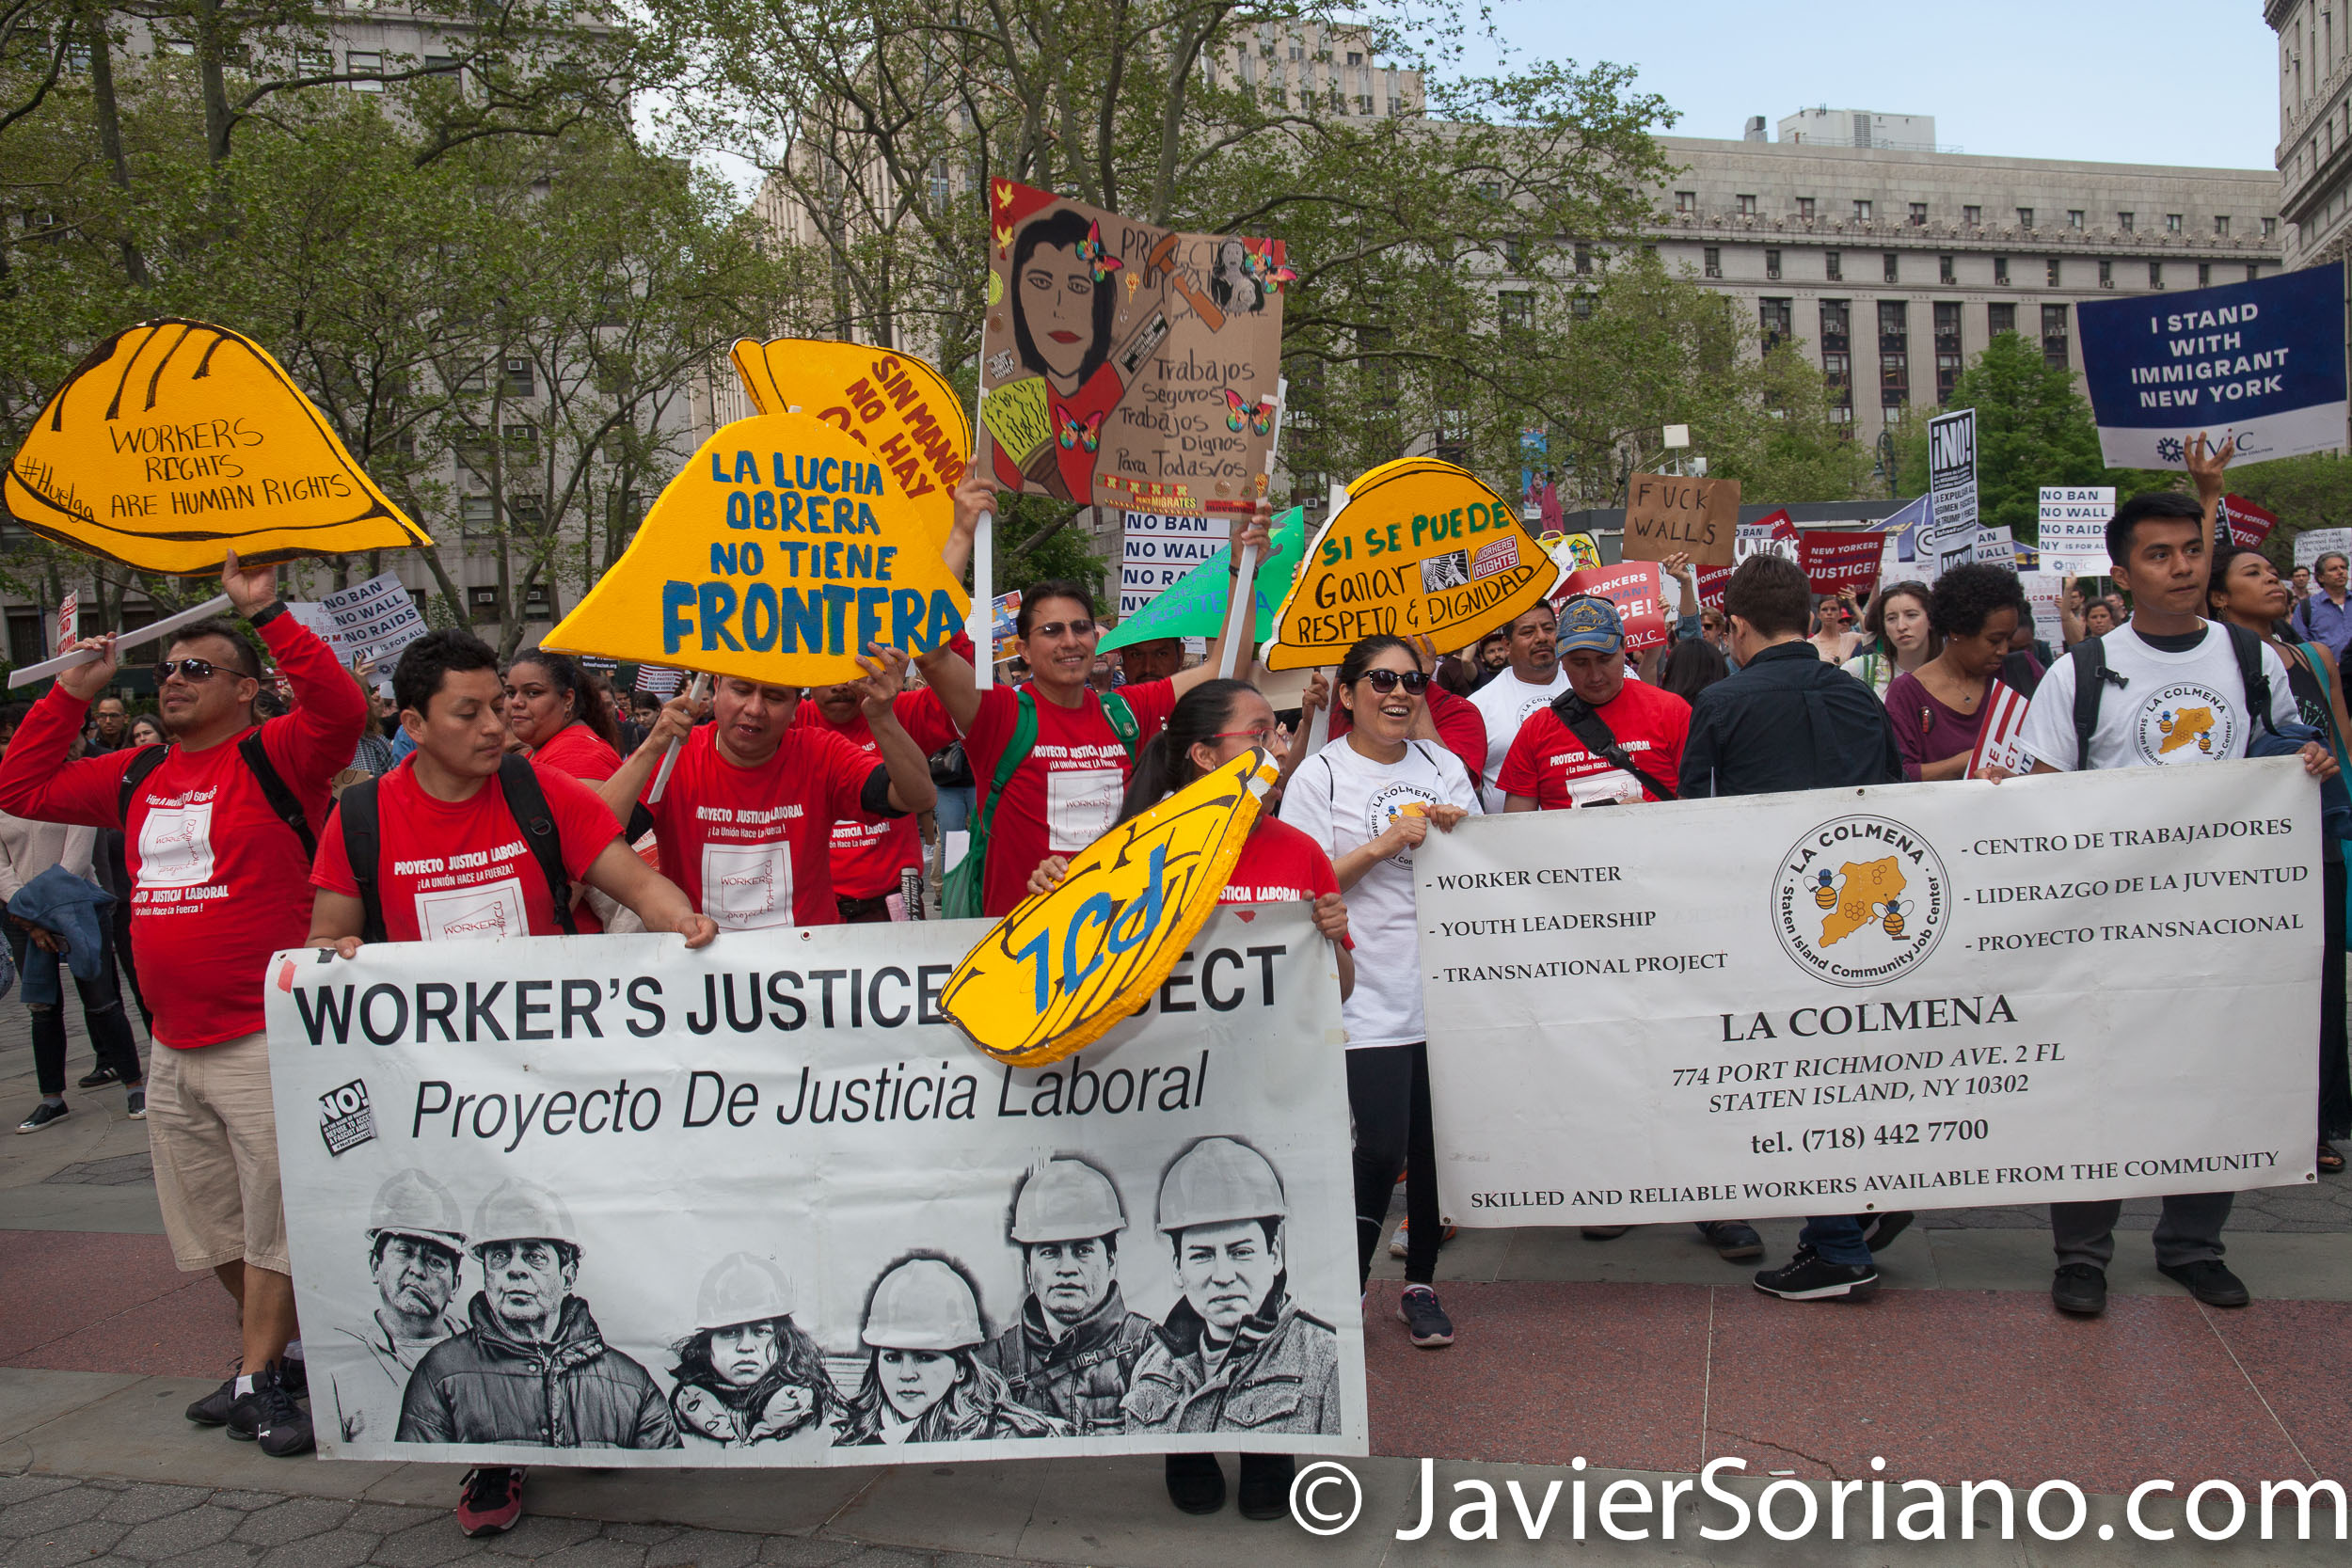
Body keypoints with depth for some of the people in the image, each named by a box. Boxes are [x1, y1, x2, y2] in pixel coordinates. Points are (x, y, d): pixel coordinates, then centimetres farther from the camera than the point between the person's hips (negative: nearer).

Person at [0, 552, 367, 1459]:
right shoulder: (139, 779, 13)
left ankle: (258, 1378, 13)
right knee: (212, 1226, 17)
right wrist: (73, 690, 15)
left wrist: (268, 616, -25)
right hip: (173, 1049, 8)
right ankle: (285, 1347, 33)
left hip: (266, 1041, -8)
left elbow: (341, 710, -27)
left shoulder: (275, 759, -8)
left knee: (274, 1219, 1)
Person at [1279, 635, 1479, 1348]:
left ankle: (1420, 1285, 23)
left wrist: (1457, 832, -2)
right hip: (1368, 994, -4)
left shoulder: (1444, 767, 13)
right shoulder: (1319, 775, 0)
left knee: (1435, 1142, 6)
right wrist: (1384, 845, -14)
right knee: (1380, 1147, -10)